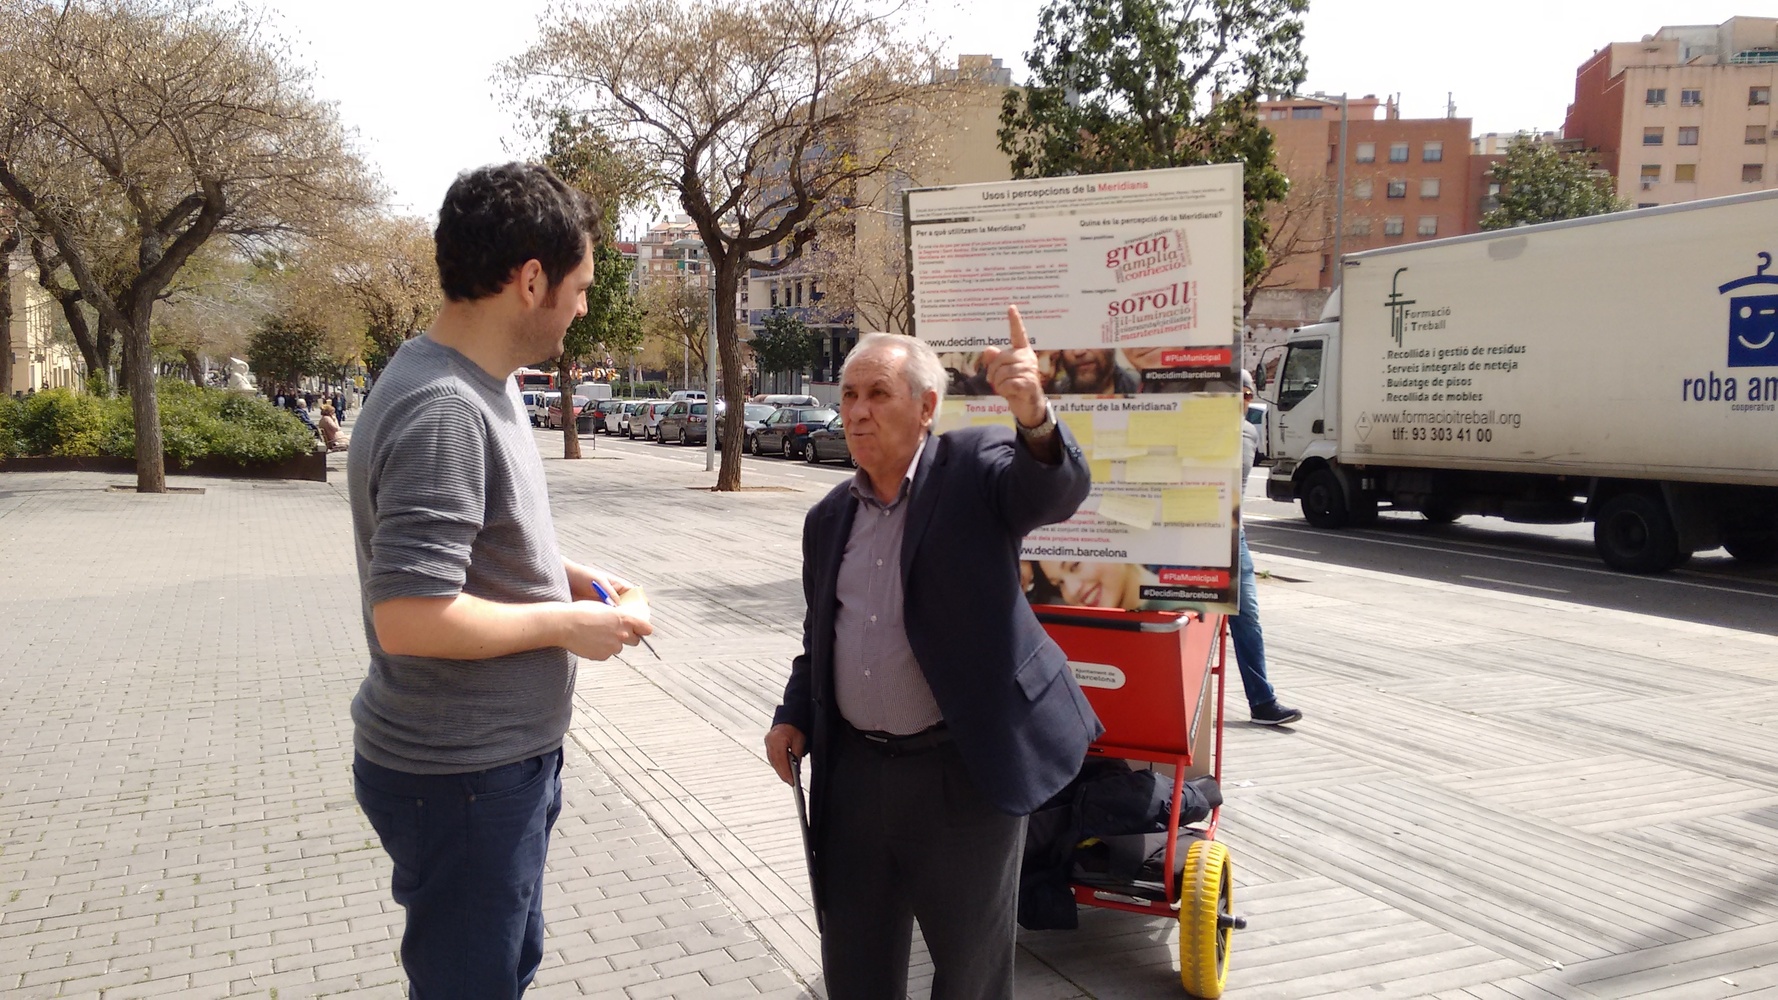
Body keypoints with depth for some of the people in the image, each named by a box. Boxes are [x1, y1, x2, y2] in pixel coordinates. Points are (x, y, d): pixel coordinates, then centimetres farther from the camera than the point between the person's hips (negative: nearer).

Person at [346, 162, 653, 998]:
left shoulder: (481, 384, 5)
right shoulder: (441, 410, -25)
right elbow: (410, 617, -31)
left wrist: (562, 576, 6)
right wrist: (565, 624, -19)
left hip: (502, 756, 9)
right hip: (458, 777, -9)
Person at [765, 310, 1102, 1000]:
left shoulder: (975, 470, -7)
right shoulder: (829, 518, 9)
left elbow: (1056, 491, -28)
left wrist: (1034, 419, -48)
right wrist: (794, 715, 4)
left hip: (963, 775, -5)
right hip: (854, 774, 6)